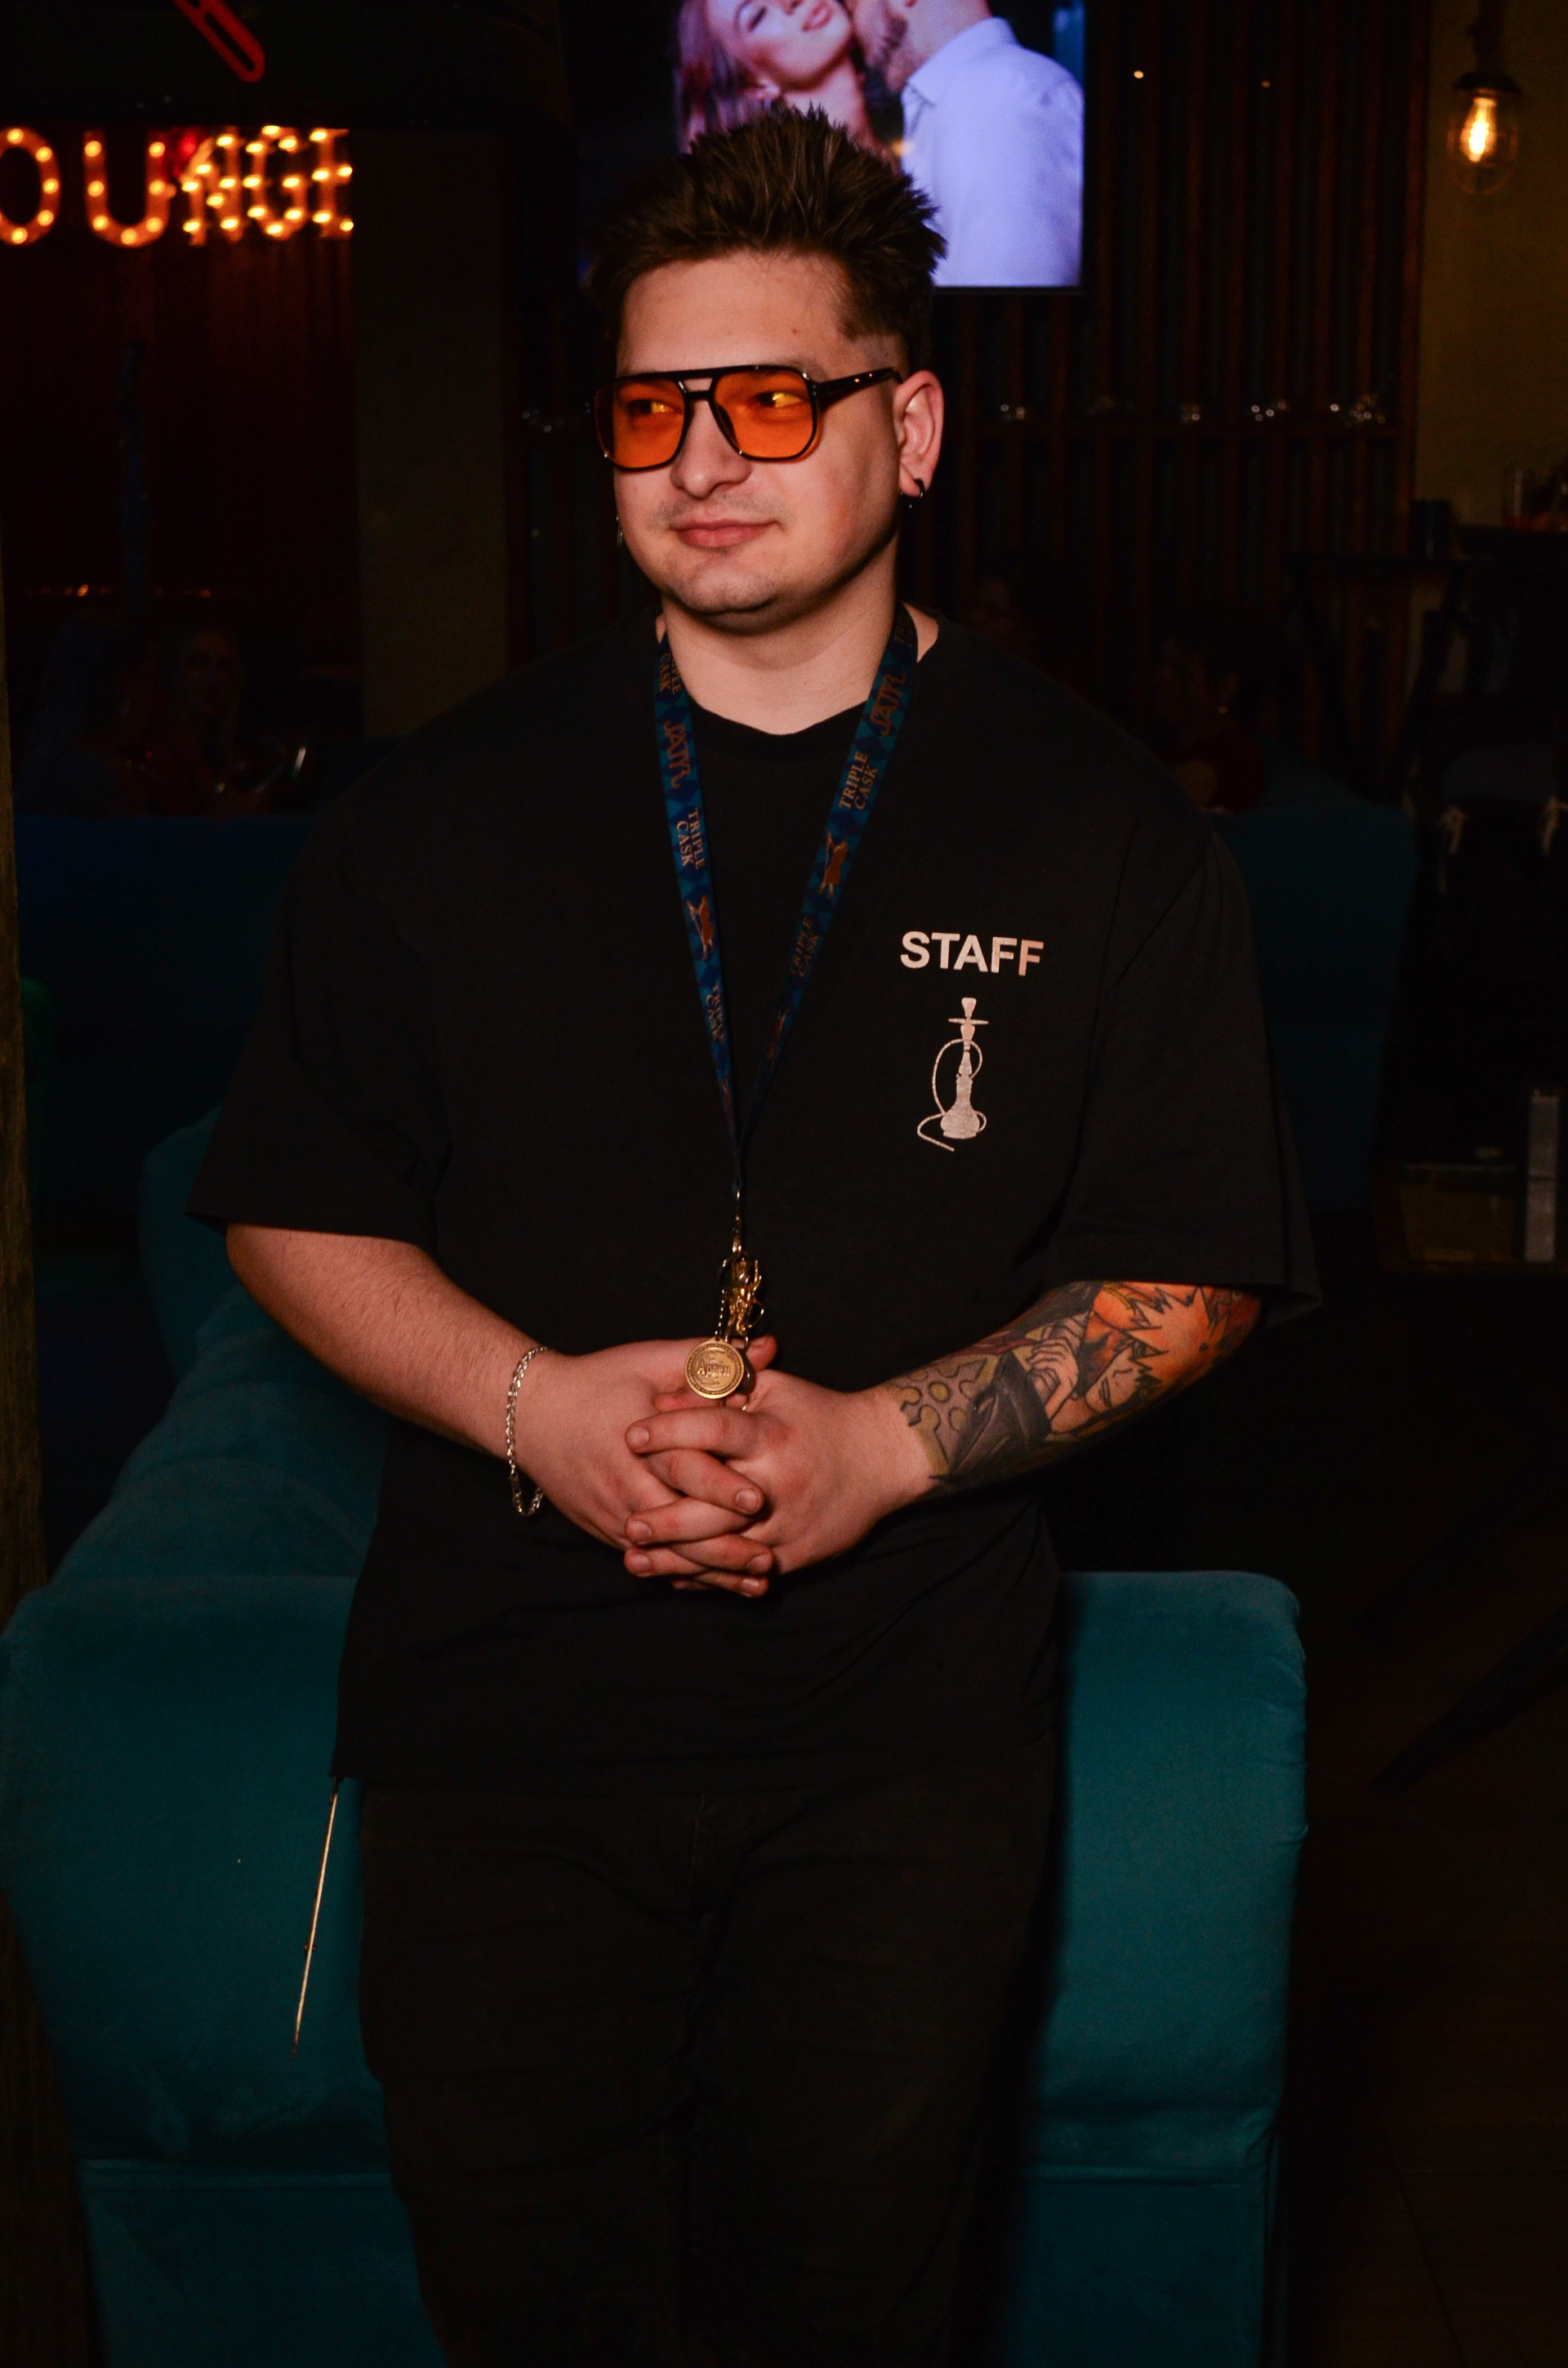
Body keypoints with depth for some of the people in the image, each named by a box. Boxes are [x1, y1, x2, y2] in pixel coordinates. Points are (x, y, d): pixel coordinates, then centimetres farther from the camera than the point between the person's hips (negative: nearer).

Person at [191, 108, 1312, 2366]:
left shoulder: (1100, 829, -3)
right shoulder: (447, 810, 0)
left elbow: (1194, 1263, 0)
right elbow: (291, 1204, 5)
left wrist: (885, 1444, -15)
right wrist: (529, 1400, -13)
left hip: (909, 1731, 0)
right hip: (505, 1694, 1)